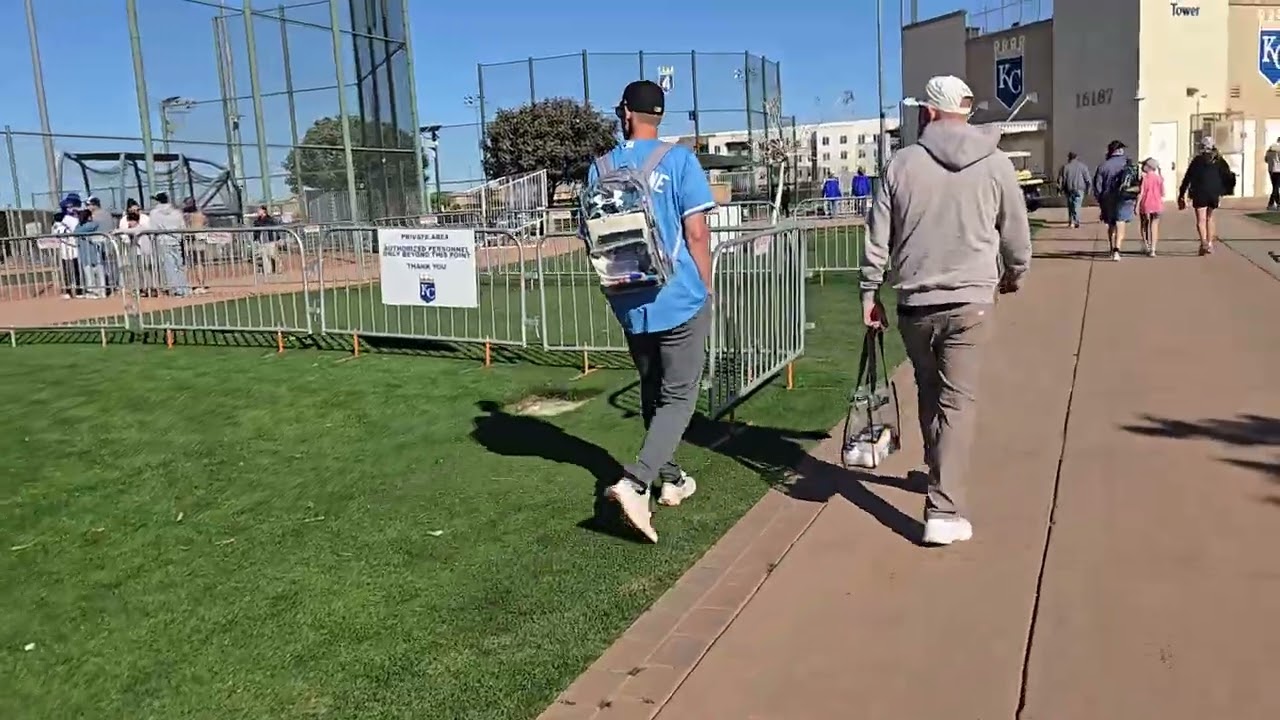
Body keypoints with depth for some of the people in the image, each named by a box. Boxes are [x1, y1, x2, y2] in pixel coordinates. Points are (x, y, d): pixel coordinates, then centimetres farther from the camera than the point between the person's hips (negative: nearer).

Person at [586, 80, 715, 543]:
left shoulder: (600, 168, 5)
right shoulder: (678, 159, -6)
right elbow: (696, 233, -9)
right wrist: (706, 289, 4)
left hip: (629, 302, 4)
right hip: (680, 298, -4)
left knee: (652, 394, 19)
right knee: (679, 396, 2)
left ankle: (670, 479, 30)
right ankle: (636, 482, -14)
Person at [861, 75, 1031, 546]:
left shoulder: (902, 163, -1)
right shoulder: (995, 164, 0)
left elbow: (877, 238, -1)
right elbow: (1016, 233, 9)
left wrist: (870, 292, 7)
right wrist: (1015, 273, 28)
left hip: (914, 304, 1)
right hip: (970, 302, -1)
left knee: (929, 392, 19)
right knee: (957, 401, 0)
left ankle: (941, 476, 37)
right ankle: (944, 511, -6)